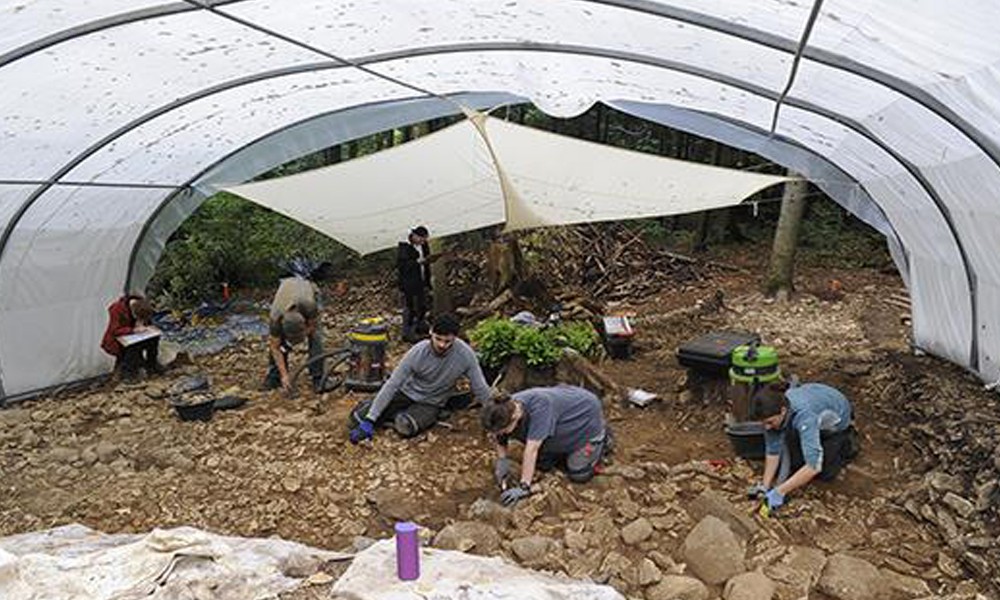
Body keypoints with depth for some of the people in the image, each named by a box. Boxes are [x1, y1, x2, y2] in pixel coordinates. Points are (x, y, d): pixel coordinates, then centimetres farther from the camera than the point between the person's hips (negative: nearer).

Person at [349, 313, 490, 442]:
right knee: (358, 416, -12)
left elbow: (481, 389, -16)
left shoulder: (465, 354, -26)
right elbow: (392, 385, -21)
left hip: (431, 404, 0)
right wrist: (370, 420, -25)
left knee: (405, 427, -31)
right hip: (407, 392, 1)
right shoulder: (417, 352, -25)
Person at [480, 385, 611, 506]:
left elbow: (531, 449, -44)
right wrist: (502, 460, -18)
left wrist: (524, 487, -41)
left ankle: (603, 437, 15)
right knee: (543, 464, 3)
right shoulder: (507, 408, -22)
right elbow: (500, 438, -2)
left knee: (578, 475, -6)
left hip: (586, 415, -6)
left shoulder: (539, 407, -44)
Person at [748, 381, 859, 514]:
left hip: (836, 415, -4)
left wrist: (780, 492, -45)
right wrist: (765, 485, -24)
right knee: (794, 463, -2)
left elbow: (813, 466, -48)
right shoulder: (772, 409, -29)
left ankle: (848, 438, 19)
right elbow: (772, 450, -18)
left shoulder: (803, 415, -46)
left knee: (825, 474, -3)